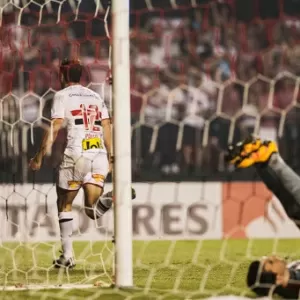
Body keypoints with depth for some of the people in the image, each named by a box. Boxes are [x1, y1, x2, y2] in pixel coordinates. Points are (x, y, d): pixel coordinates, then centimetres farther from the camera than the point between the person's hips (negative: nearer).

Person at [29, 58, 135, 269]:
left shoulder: (63, 96, 4)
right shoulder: (95, 96, 21)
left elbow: (54, 128, -5)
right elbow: (107, 129, 16)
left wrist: (40, 156, -4)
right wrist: (111, 159, 19)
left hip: (76, 154, -4)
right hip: (99, 155, 4)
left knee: (65, 204, 12)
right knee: (93, 210, -1)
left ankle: (67, 256, 7)